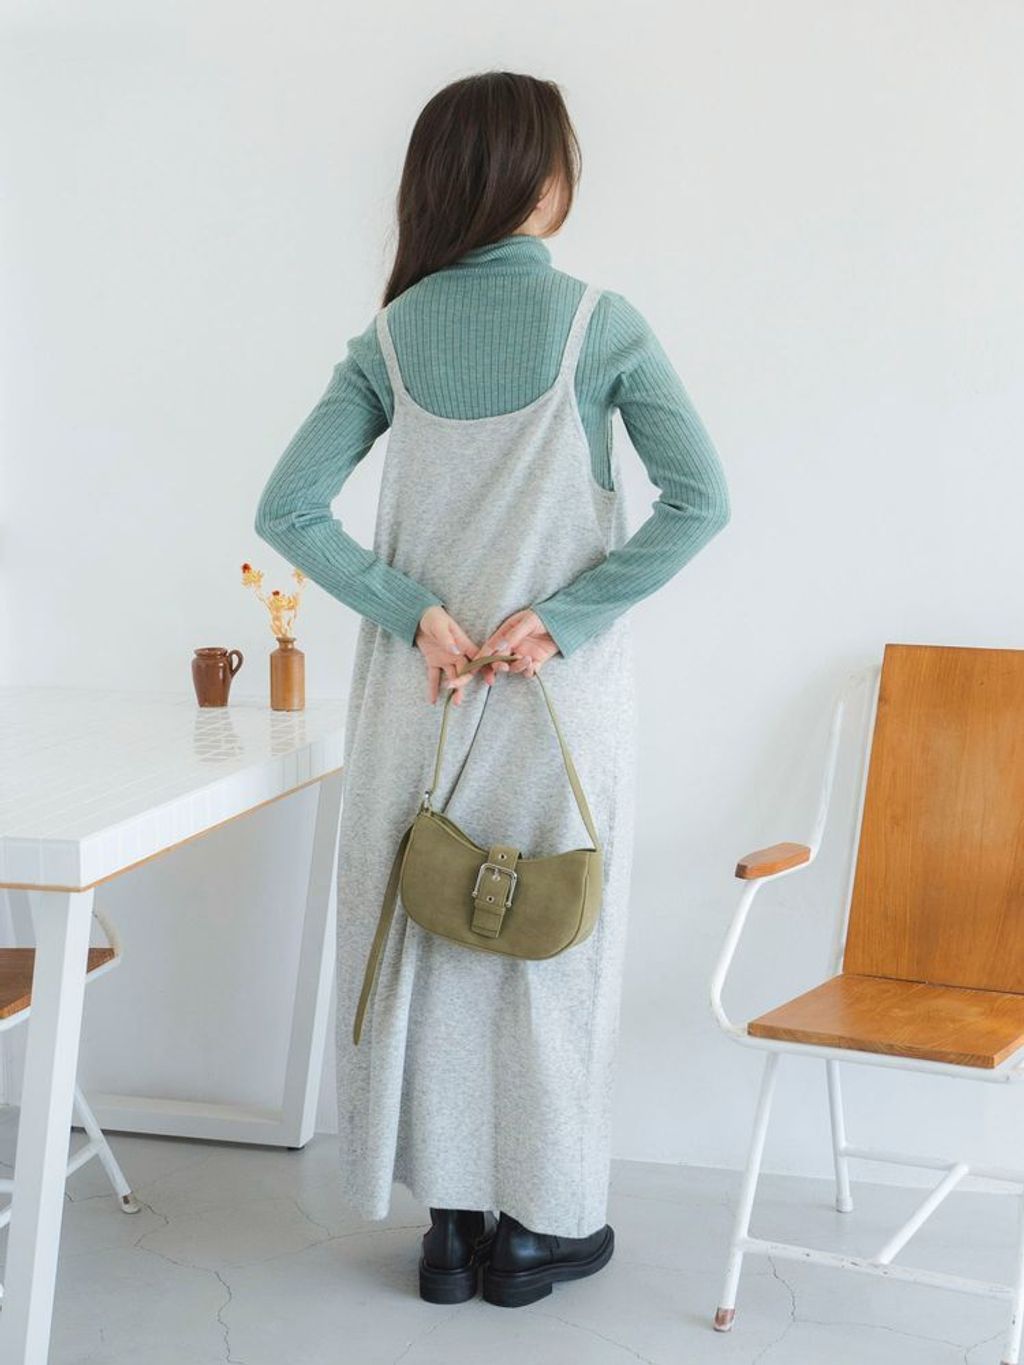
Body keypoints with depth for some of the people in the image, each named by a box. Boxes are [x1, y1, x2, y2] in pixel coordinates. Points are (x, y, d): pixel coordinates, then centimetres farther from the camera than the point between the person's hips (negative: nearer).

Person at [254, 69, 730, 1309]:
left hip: (423, 690, 3)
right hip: (564, 692, -3)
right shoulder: (598, 321, -8)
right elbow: (699, 499, -16)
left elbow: (287, 511, -5)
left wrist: (416, 612, -6)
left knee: (431, 940, 12)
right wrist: (562, 617, -13)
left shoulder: (393, 335, 1)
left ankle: (450, 1220, 22)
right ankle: (540, 1224, 20)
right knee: (552, 943, 9)